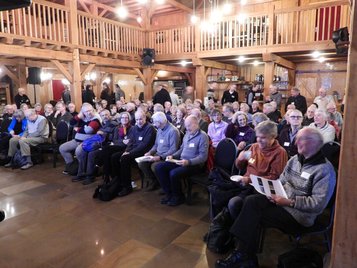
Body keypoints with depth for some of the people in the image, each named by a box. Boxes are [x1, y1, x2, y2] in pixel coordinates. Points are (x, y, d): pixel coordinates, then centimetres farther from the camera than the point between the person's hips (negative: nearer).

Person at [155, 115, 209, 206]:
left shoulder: (202, 136, -11)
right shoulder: (187, 134, 13)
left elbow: (203, 156, -18)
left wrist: (188, 162, -29)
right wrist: (173, 156, 5)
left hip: (194, 164, -8)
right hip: (181, 161, 8)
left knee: (174, 173, -32)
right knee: (159, 167, -6)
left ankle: (179, 196, -3)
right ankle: (170, 193, 3)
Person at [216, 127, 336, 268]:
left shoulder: (325, 169, -15)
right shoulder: (294, 160, 8)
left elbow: (319, 204, -21)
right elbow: (281, 181, 15)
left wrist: (290, 202, -23)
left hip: (300, 215, -7)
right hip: (282, 201, 7)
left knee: (252, 214, -19)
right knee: (251, 201, -20)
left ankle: (242, 255, 1)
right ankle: (243, 254, -14)